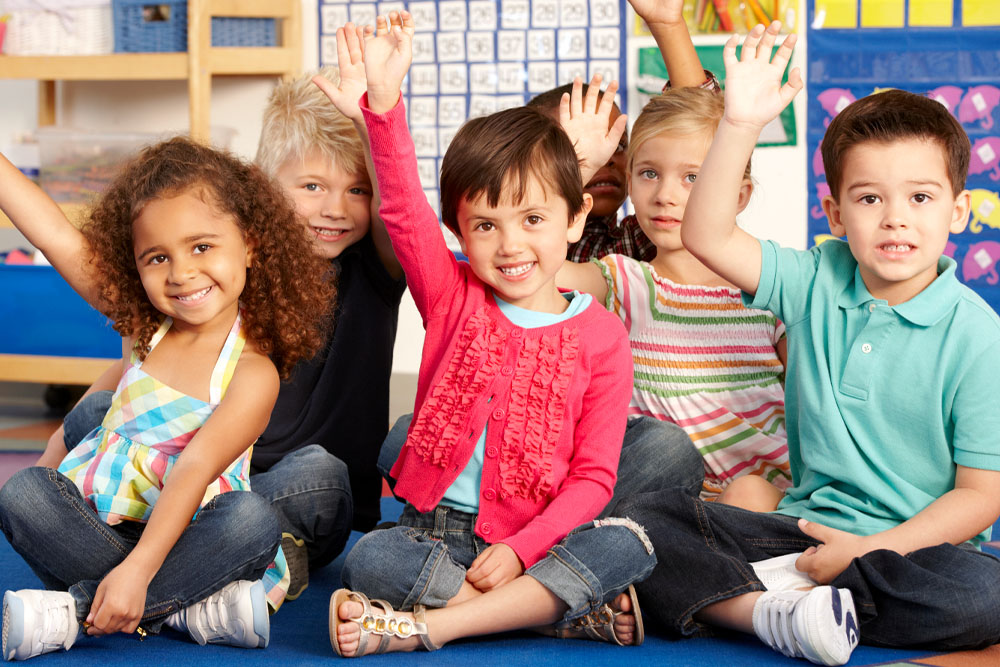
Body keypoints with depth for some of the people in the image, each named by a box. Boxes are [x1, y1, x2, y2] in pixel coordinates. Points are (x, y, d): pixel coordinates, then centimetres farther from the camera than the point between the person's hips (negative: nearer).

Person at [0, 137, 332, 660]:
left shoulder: (253, 373, -11)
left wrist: (136, 571, -33)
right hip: (95, 528, 4)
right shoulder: (143, 327, 5)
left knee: (254, 520, -32)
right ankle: (192, 609, -28)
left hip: (182, 536, -4)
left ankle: (72, 610, -32)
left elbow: (194, 471, -23)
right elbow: (57, 237, 1)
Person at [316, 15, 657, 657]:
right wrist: (384, 104, -29)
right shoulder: (453, 296, 5)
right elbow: (405, 212, -13)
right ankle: (566, 604, -26)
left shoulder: (601, 337, 0)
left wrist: (520, 549, -18)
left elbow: (592, 477, -3)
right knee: (371, 557, -30)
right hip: (437, 528, 1)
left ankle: (426, 624, -33)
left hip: (536, 537, 0)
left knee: (628, 544, -29)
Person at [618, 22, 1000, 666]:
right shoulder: (818, 284, 4)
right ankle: (776, 614, -35)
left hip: (919, 543, -3)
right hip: (807, 528, 4)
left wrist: (869, 549, -19)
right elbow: (707, 237, -5)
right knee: (646, 515, -14)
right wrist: (741, 124, -15)